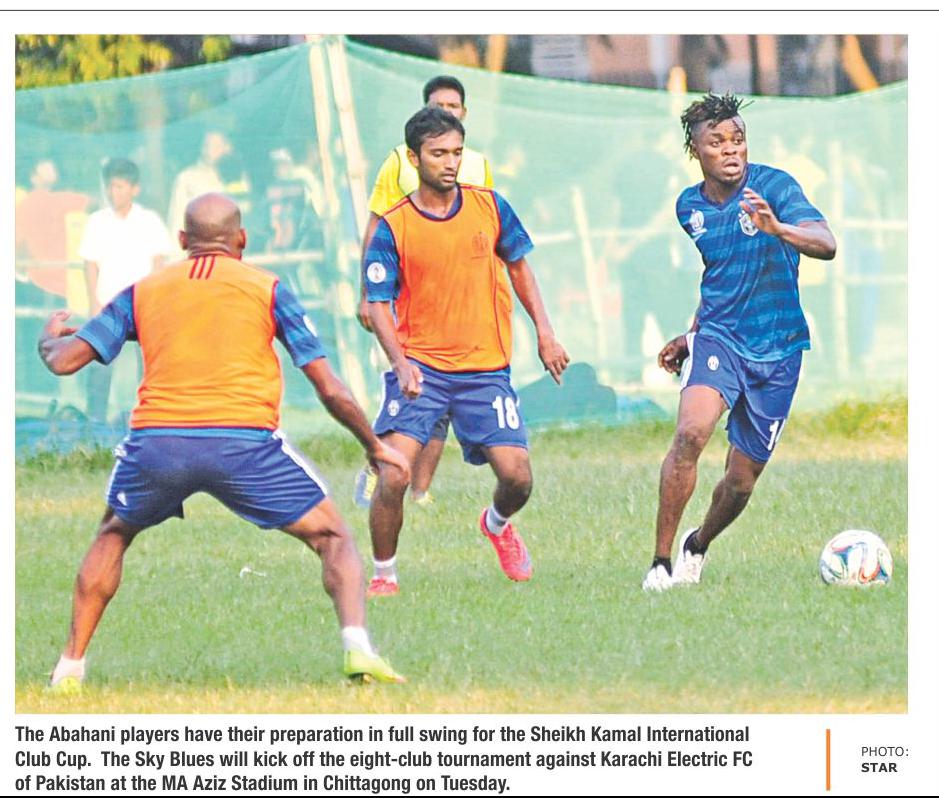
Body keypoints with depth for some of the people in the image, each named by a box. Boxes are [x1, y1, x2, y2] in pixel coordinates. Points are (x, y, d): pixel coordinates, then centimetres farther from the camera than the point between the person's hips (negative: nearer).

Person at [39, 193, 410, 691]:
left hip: (156, 440, 2)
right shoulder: (267, 289, 11)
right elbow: (330, 390, 7)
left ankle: (70, 667, 24)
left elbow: (64, 361, 14)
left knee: (114, 534, 30)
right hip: (244, 440, -2)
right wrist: (375, 447, 21)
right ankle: (357, 647, -10)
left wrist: (50, 338, 39)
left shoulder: (143, 291, 17)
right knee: (332, 537, 12)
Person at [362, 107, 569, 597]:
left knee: (517, 477, -5)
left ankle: (497, 525, 31)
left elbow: (518, 266, 17)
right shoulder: (393, 228, -6)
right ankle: (383, 573, 2)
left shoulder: (489, 207, 2)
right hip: (420, 367, -2)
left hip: (485, 369, 2)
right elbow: (379, 306, -7)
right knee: (393, 474, -18)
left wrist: (544, 332, 10)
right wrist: (400, 362, -23)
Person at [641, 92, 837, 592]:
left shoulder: (773, 186, -10)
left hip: (776, 347, -2)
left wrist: (777, 228, -43)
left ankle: (698, 546, 37)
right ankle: (661, 560, -19)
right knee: (691, 432, -27)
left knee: (742, 481, 5)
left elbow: (825, 245, -24)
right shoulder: (690, 207, 6)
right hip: (719, 337, 2)